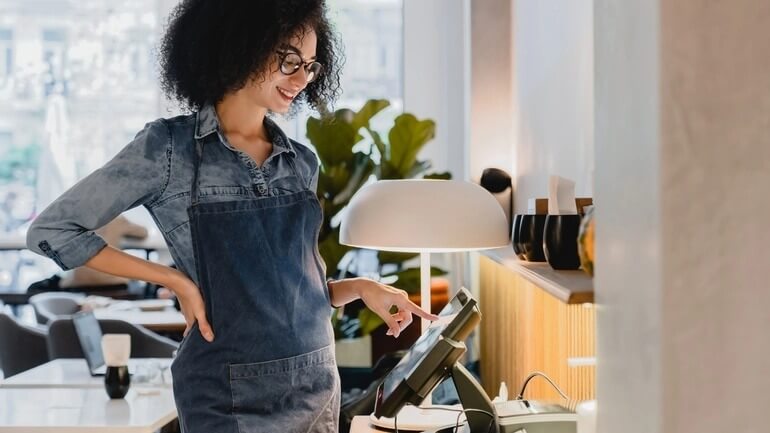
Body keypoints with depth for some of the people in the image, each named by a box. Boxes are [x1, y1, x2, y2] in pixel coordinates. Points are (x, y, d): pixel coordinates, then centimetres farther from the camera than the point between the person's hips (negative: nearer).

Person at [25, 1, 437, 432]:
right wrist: (176, 280, -9)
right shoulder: (169, 147, -8)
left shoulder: (302, 162, 7)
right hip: (230, 398, -5)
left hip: (318, 385, 5)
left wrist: (360, 288, -3)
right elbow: (52, 230, -6)